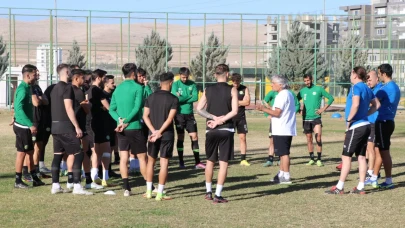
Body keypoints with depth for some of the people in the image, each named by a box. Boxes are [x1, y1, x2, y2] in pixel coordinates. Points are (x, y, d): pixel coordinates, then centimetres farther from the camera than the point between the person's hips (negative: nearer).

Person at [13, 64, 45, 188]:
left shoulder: (26, 88, 12)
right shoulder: (23, 89, -18)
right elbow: (19, 109, -26)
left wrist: (30, 124, 19)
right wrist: (31, 125, -28)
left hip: (25, 126, 10)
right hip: (22, 126, -10)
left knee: (30, 152, 14)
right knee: (22, 152, -3)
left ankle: (35, 179, 21)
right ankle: (18, 181, 5)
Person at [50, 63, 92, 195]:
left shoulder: (55, 88, 16)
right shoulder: (67, 87, -12)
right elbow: (69, 109, -18)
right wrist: (77, 127, -17)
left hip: (55, 126, 9)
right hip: (65, 126, -9)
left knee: (58, 155, 11)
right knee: (78, 154, -6)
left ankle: (55, 186, 11)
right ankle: (77, 186, -11)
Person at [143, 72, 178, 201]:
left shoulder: (151, 97, 5)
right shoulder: (173, 99, -7)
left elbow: (145, 116, -1)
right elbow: (170, 119, -16)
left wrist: (154, 131, -6)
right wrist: (159, 132, -13)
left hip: (153, 134, 4)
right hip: (167, 135, -4)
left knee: (151, 161, 16)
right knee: (164, 163, 0)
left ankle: (149, 191, 18)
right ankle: (159, 194, -1)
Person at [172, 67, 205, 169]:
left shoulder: (192, 84, 3)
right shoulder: (176, 84, -5)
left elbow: (195, 97, -9)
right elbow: (175, 98, -19)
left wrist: (182, 98, -14)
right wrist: (189, 97, -11)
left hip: (189, 114, 3)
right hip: (179, 114, -3)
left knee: (194, 137, 0)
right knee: (180, 138, 3)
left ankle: (197, 162, 2)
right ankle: (181, 162, 11)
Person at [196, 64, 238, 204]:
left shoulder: (208, 90, 5)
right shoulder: (232, 90, -4)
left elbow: (199, 109, -1)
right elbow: (234, 111, -13)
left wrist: (215, 118, -5)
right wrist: (220, 121, -9)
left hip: (211, 130, 3)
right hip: (226, 130, -3)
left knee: (210, 161, 16)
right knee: (223, 163, 0)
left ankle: (208, 192, 23)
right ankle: (218, 196, -4)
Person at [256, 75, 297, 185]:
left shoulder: (282, 95, -16)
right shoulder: (289, 94, 16)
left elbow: (277, 113, -21)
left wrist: (263, 109, -14)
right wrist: (269, 109, 18)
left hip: (281, 130, -10)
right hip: (287, 129, 10)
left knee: (283, 153, -6)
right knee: (283, 153, 16)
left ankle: (286, 177, -4)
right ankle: (281, 174, 23)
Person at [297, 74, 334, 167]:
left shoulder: (319, 89, -2)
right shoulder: (302, 91, 7)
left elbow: (331, 98, 2)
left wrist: (323, 108, -5)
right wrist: (300, 110, 6)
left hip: (316, 117, -3)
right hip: (306, 118, 3)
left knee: (318, 137, -12)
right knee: (309, 139, 7)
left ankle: (319, 159, -6)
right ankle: (311, 159, 15)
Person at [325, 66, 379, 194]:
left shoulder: (356, 87, -13)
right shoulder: (367, 89, 13)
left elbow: (355, 105, -26)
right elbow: (376, 105, 23)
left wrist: (348, 120, -16)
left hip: (356, 127, -9)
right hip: (365, 125, 9)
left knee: (346, 157, -4)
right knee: (361, 157, 10)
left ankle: (339, 188, -2)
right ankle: (360, 187, 11)